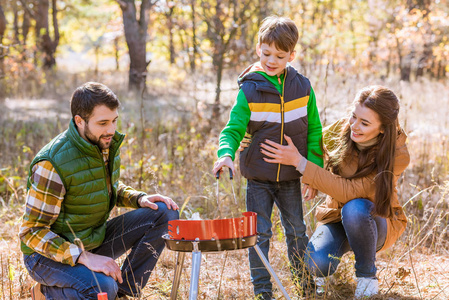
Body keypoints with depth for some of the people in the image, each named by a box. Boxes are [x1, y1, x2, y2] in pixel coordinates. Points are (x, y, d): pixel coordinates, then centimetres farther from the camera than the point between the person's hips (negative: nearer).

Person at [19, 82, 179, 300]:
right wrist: (84, 257, -35)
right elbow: (32, 232, -24)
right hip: (48, 254, -7)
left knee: (164, 213, -6)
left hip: (94, 239, 7)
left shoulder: (107, 143, -2)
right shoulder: (52, 164, -26)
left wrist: (139, 198, -5)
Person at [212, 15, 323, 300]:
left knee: (297, 231, 13)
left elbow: (314, 130, 4)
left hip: (291, 178, 2)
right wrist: (226, 154, -31)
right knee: (259, 234, 1)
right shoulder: (249, 90, -9)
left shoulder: (302, 87, -2)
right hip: (258, 177, -2)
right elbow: (233, 129, -11)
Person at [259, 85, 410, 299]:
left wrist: (299, 162, -38)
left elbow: (350, 191, -34)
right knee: (317, 264, -29)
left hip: (374, 223, -2)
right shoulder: (341, 130, -14)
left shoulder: (396, 156, -25)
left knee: (354, 208, -37)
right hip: (336, 217, 2)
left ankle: (367, 274, -11)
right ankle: (326, 272, 10)